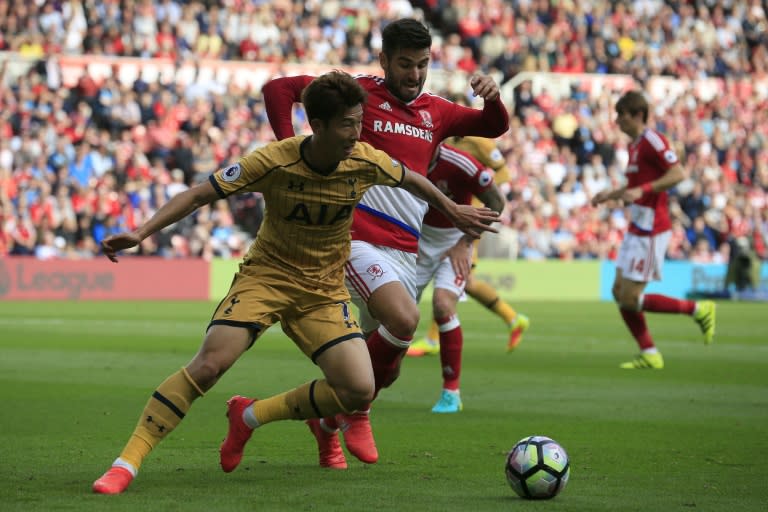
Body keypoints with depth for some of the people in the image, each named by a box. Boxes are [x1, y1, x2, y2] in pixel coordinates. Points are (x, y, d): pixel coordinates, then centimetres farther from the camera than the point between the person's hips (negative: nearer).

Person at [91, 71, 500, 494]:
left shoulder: (367, 163, -13)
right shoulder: (273, 162, -22)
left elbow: (412, 181, 11)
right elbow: (199, 195, -18)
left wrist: (455, 213, 25)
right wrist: (141, 234, -27)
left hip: (324, 290, 3)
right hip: (266, 275, -3)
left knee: (359, 390, -14)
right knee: (209, 364, -24)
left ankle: (250, 416, 6)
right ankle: (126, 463, -17)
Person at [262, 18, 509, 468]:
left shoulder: (434, 111, 15)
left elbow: (494, 127, 17)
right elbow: (279, 89, -4)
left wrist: (492, 97, -5)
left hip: (405, 250, 7)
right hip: (360, 239, -7)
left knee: (387, 369, 9)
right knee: (404, 319, -30)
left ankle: (328, 422, 34)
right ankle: (356, 411, -8)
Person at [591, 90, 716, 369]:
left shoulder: (652, 140, -14)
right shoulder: (634, 145, 16)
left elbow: (678, 174, -23)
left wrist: (642, 190, -28)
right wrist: (611, 194, 16)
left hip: (650, 231, -10)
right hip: (637, 229, 10)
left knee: (630, 299, -10)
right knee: (620, 292, 7)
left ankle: (699, 310, 2)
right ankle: (649, 354, 12)